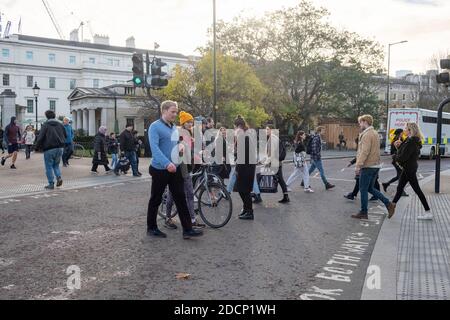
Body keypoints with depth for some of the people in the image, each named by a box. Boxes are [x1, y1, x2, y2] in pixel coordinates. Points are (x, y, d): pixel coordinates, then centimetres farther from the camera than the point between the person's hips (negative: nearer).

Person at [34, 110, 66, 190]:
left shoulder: (45, 125, -8)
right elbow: (65, 136, 14)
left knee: (49, 167, 5)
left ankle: (51, 184, 5)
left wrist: (37, 147, 0)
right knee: (56, 165, 20)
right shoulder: (60, 125, 8)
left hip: (49, 149, -5)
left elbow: (40, 137, -13)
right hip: (59, 148, 5)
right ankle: (59, 177, -2)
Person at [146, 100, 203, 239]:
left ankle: (187, 230, 5)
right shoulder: (155, 126, -11)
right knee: (156, 200, 6)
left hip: (175, 169, 7)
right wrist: (167, 163, -34)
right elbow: (154, 147, -23)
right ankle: (151, 228, 21)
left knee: (181, 199, 3)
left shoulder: (175, 127, 13)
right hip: (160, 169, -7)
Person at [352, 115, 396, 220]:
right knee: (370, 188, 18)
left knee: (363, 189, 1)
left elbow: (365, 152, -23)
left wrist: (358, 166, -22)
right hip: (376, 165, 10)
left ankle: (364, 213, 9)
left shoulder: (367, 134, -15)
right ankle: (388, 204, 11)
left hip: (368, 166, -9)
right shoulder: (375, 133, 16)